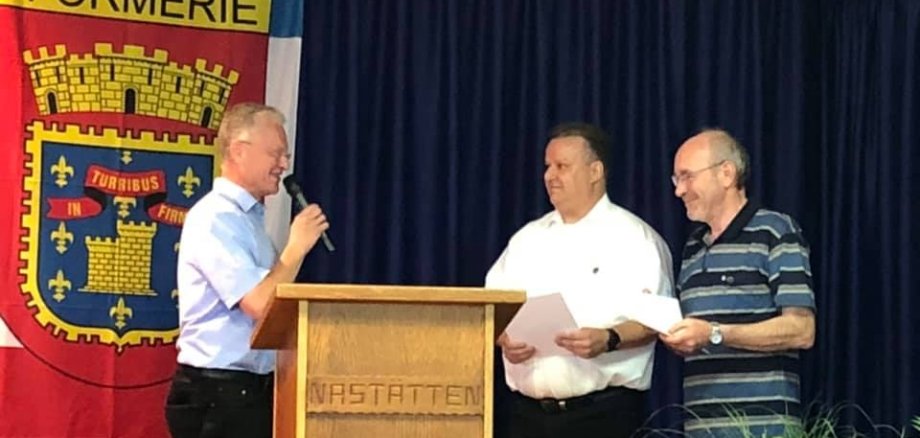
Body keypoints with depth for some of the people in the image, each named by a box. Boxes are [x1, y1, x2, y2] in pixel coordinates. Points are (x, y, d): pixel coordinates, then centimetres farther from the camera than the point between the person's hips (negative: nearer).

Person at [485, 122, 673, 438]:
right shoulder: (527, 239, 16)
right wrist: (505, 340, -6)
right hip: (530, 411, 5)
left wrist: (609, 339, -23)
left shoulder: (634, 238, 1)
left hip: (603, 412, -5)